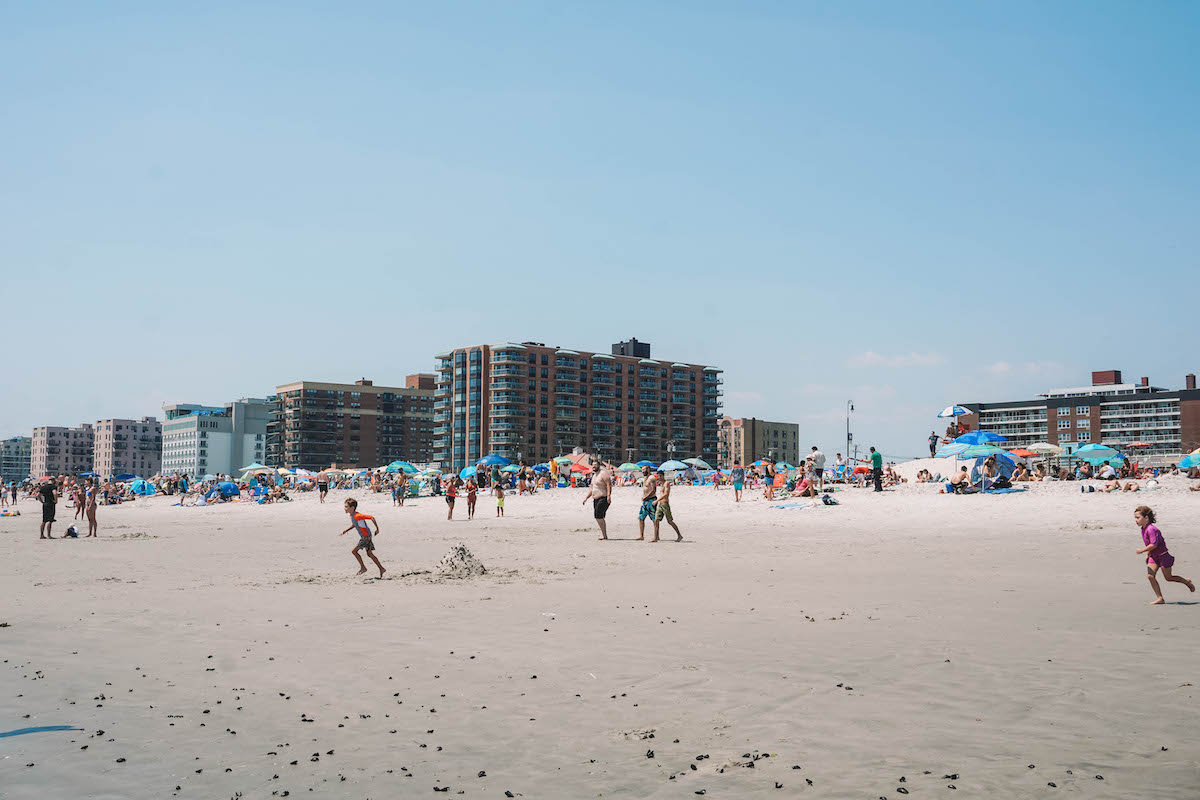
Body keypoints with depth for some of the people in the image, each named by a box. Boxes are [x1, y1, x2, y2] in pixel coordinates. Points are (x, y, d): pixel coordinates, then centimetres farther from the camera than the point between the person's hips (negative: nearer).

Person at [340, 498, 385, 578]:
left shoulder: (357, 516, -23)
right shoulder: (352, 516, 6)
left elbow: (371, 518, -25)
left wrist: (377, 529, -20)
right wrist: (345, 531, 16)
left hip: (366, 536, -9)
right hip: (364, 536, 9)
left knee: (354, 551, -8)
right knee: (369, 553, 11)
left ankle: (363, 567, 3)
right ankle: (381, 569, 15)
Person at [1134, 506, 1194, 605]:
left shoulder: (1151, 529, -26)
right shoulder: (1143, 529, 4)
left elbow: (1154, 544, -31)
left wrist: (1142, 551, -24)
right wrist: (1147, 555, 15)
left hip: (1163, 555, -8)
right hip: (1154, 557, 8)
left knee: (1168, 577, 7)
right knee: (1150, 576, -7)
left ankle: (1187, 582, 34)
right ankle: (1160, 598, -3)